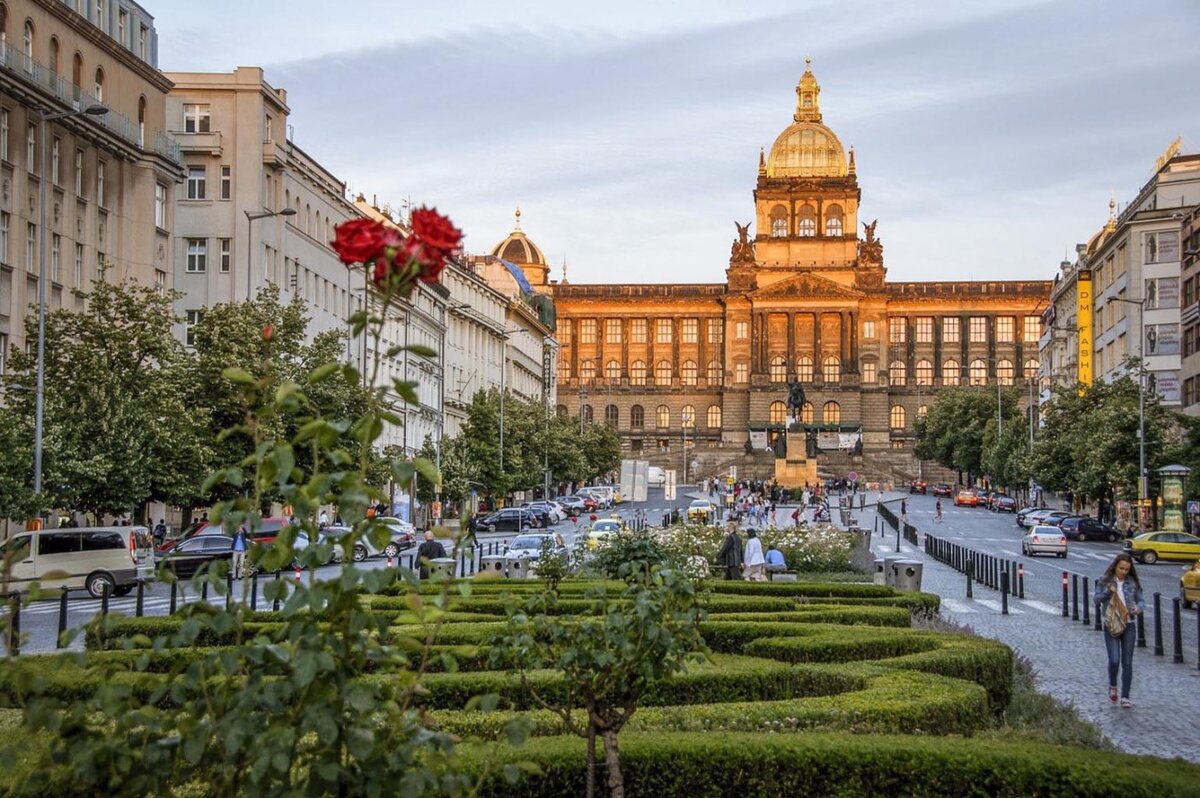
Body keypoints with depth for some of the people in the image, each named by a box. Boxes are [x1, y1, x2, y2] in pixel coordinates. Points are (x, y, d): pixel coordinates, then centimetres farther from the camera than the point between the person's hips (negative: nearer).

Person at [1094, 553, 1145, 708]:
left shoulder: (1133, 583, 3)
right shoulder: (1105, 581, 0)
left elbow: (1140, 600, 7)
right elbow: (1096, 599, -1)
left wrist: (1139, 608, -15)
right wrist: (1108, 591, -19)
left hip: (1129, 625, 2)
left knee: (1127, 663, 2)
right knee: (1114, 660, -11)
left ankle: (1125, 697, 10)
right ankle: (1112, 686, 18)